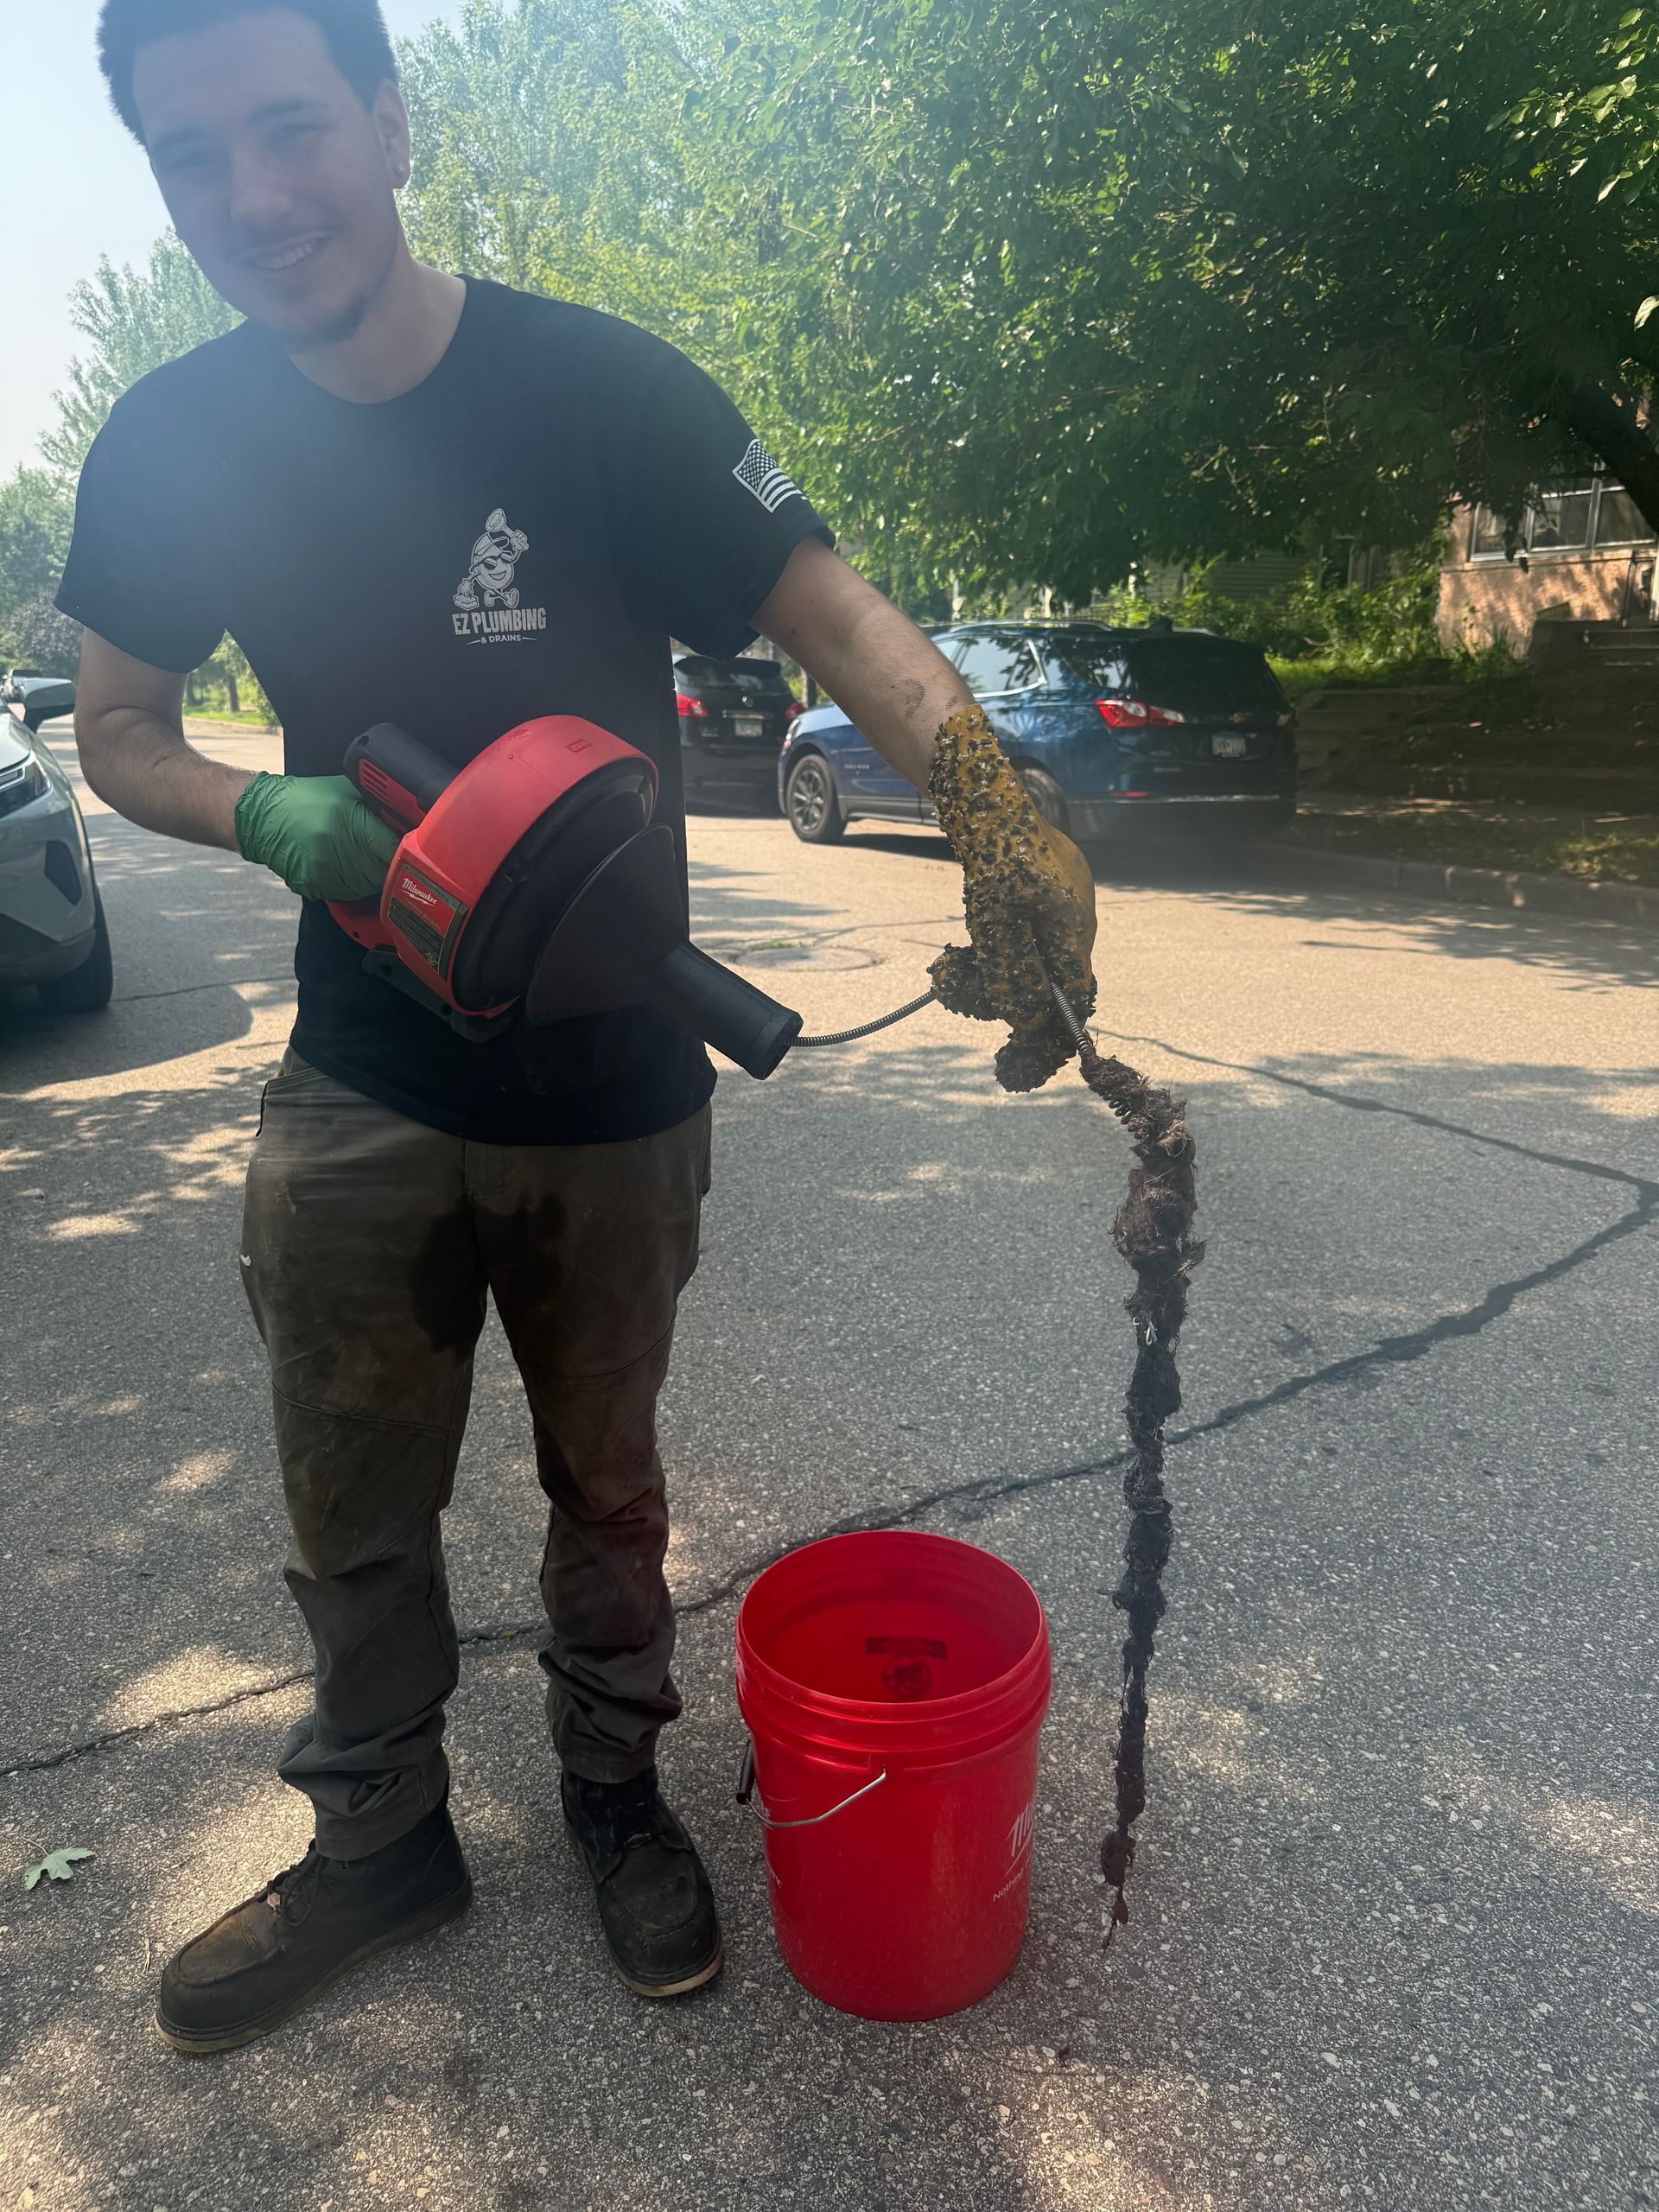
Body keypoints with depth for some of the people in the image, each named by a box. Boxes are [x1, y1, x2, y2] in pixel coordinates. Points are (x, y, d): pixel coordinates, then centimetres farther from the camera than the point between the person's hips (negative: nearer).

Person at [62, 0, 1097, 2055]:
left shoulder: (594, 386, -12)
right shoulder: (167, 447, -3)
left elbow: (835, 611, -18)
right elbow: (118, 733, 8)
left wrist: (997, 811, -38)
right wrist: (271, 817, -15)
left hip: (611, 1093, -2)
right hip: (357, 1093, 2)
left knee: (605, 1481, 17)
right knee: (354, 1515, 13)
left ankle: (613, 1783, 42)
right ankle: (377, 1840, 38)